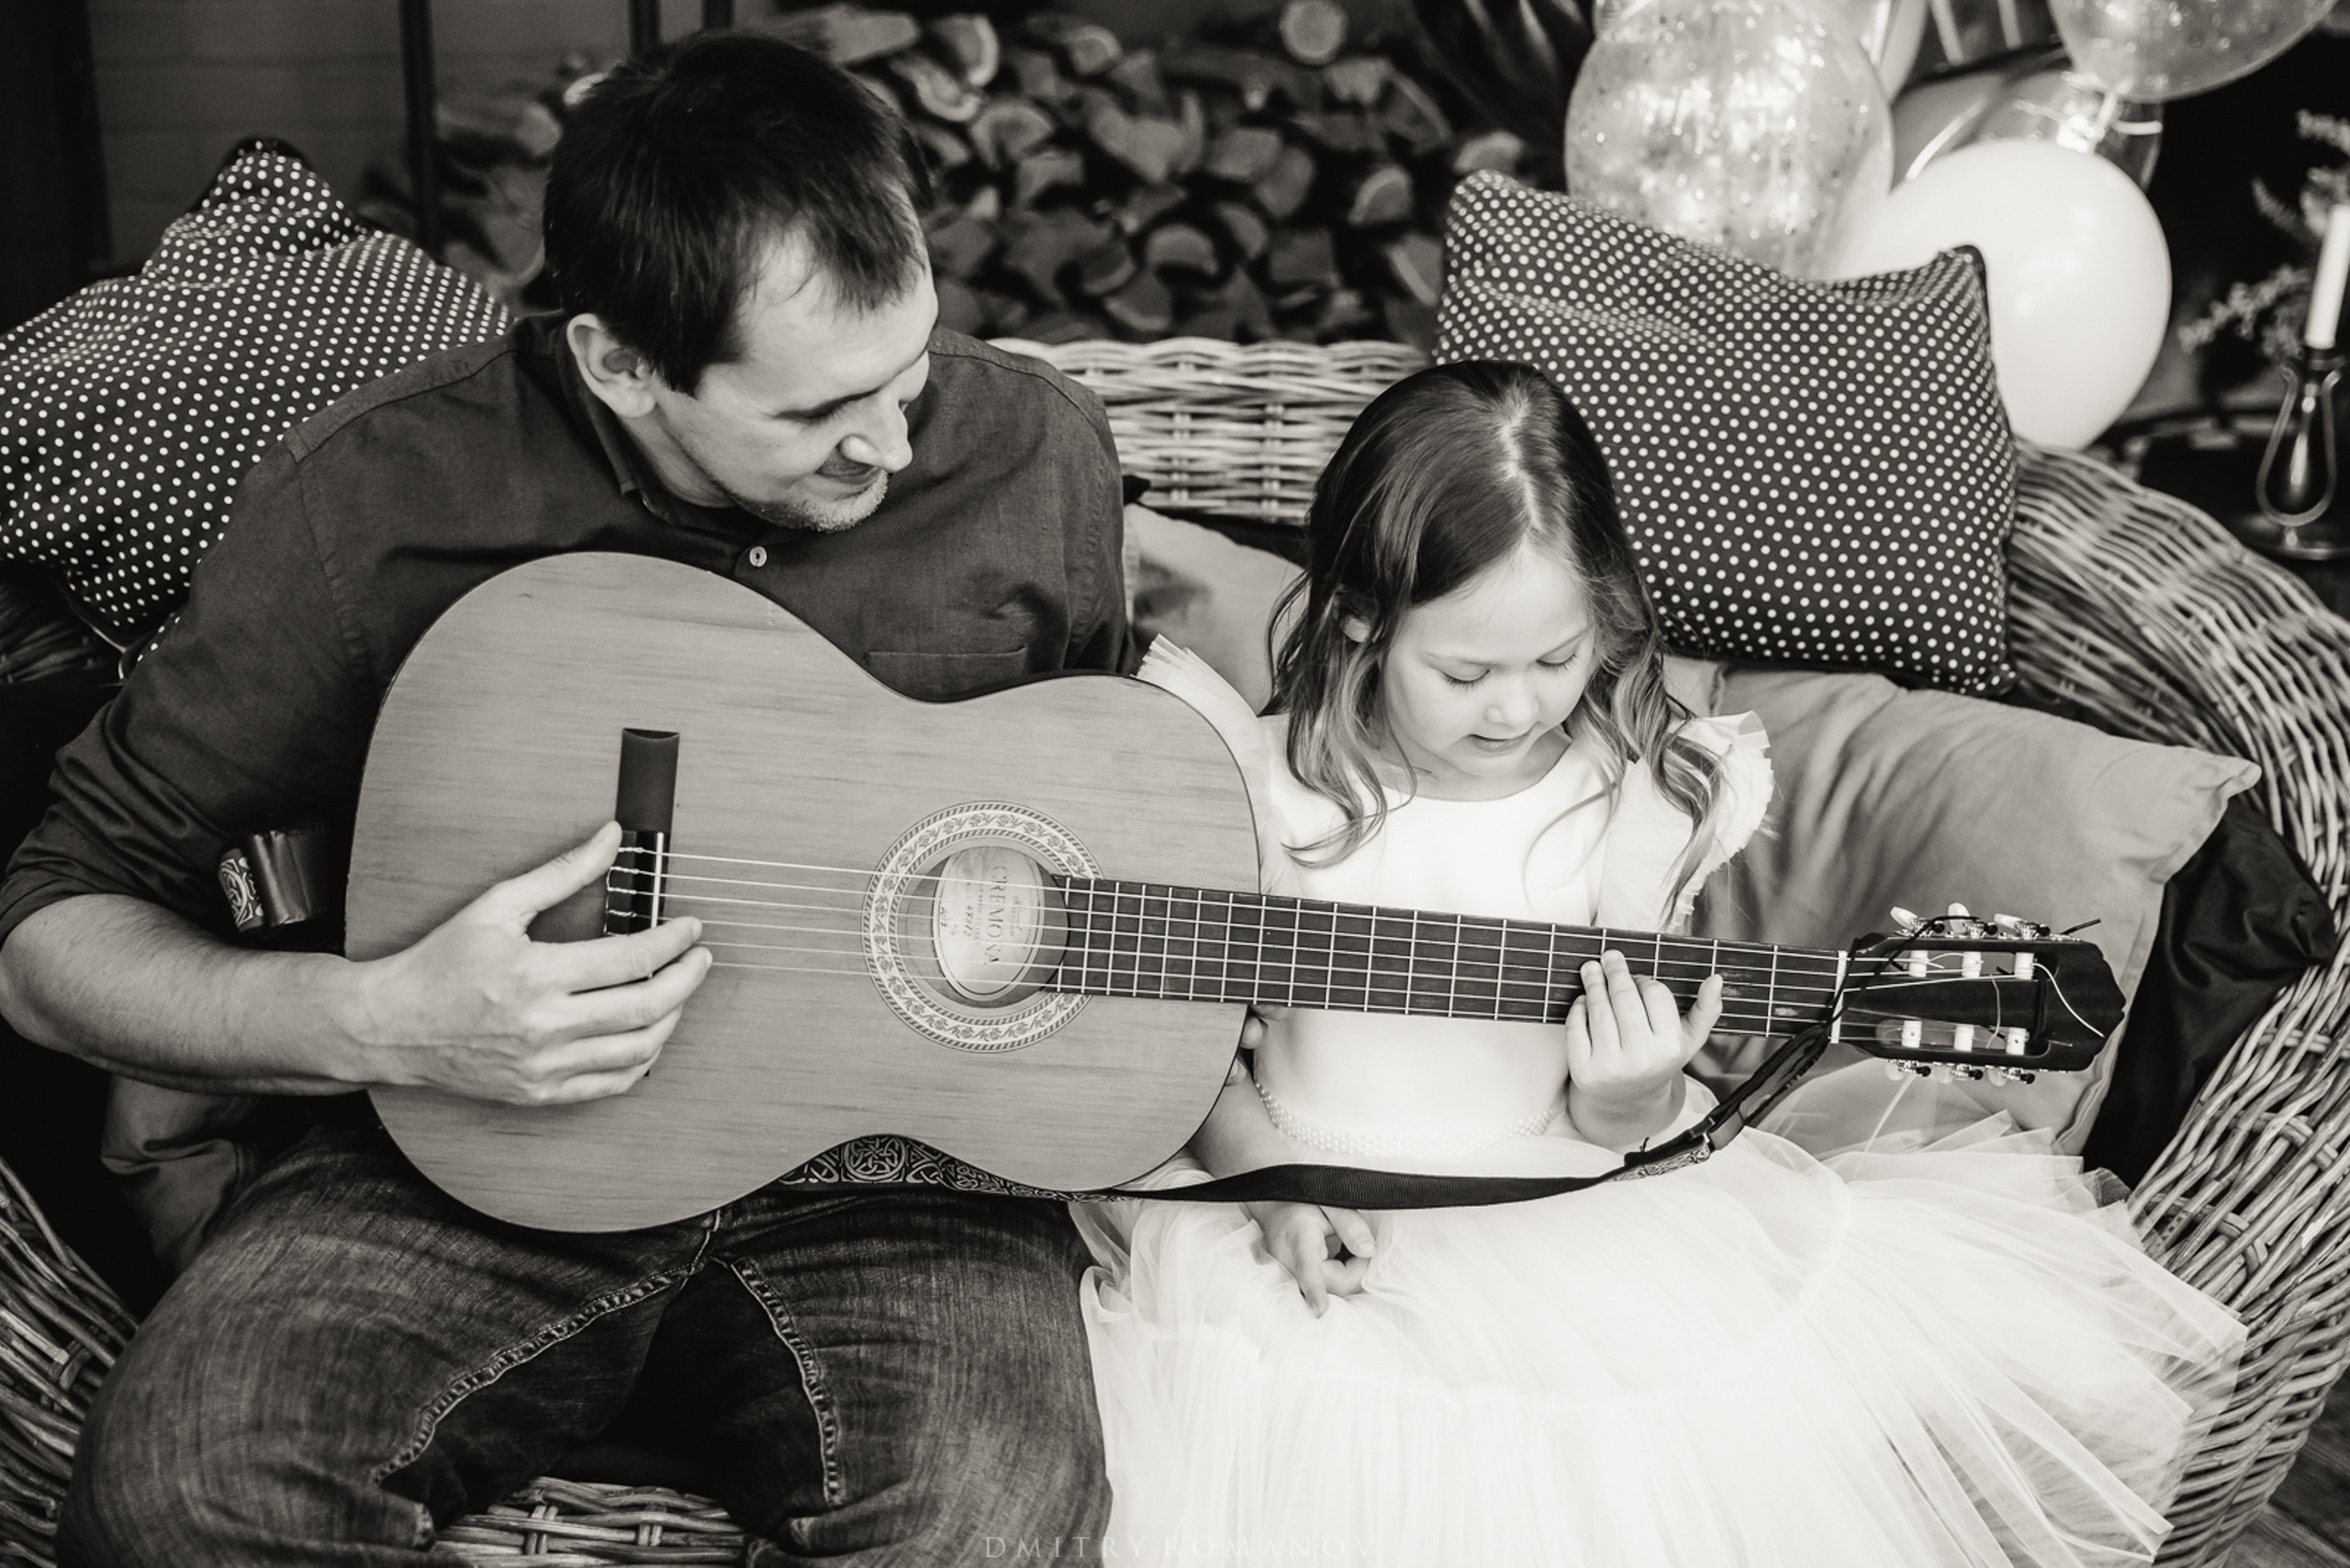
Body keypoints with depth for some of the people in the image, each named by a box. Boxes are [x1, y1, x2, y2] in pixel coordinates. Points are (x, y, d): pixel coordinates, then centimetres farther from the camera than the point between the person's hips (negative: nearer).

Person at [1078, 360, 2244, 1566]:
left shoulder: (1633, 801, -4)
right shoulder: (1269, 781, -7)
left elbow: (1600, 1131, 2)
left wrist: (1627, 1102, -22)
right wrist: (1273, 1173, -16)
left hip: (1555, 1211, 1)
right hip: (1304, 1216, -1)